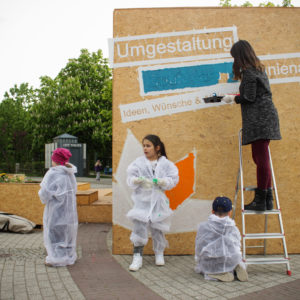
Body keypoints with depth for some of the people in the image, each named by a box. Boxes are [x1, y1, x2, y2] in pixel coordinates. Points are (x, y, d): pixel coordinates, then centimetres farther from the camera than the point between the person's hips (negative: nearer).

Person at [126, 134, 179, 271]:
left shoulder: (165, 163, -2)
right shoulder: (138, 162, -2)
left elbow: (173, 179, -5)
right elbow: (130, 178, -5)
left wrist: (161, 181, -22)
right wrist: (138, 180, -26)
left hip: (158, 201, 1)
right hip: (142, 200, 0)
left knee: (157, 228, 12)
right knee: (139, 227, -6)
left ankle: (159, 254, 32)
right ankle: (137, 257, 4)